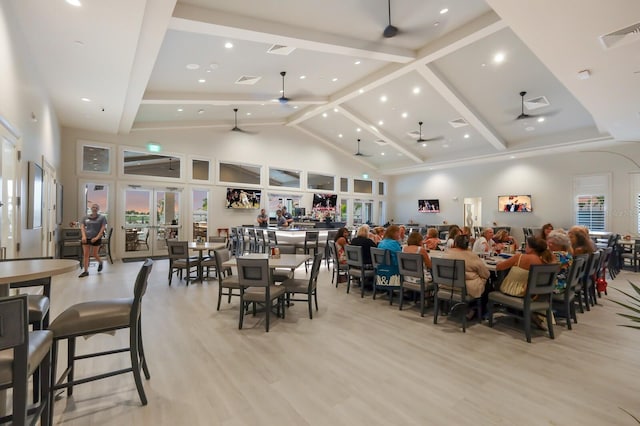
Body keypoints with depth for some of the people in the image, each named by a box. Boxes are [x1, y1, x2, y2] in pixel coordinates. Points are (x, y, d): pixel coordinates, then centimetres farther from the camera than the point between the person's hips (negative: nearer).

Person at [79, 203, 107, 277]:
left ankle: (100, 262, 34)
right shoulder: (86, 217, 9)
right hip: (86, 238, 3)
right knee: (85, 254, 0)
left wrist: (97, 237, -16)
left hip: (96, 239, -3)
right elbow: (82, 227, 5)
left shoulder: (102, 218, 0)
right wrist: (84, 236, -10)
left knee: (94, 254, 3)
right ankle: (86, 271, 6)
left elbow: (103, 228, -6)